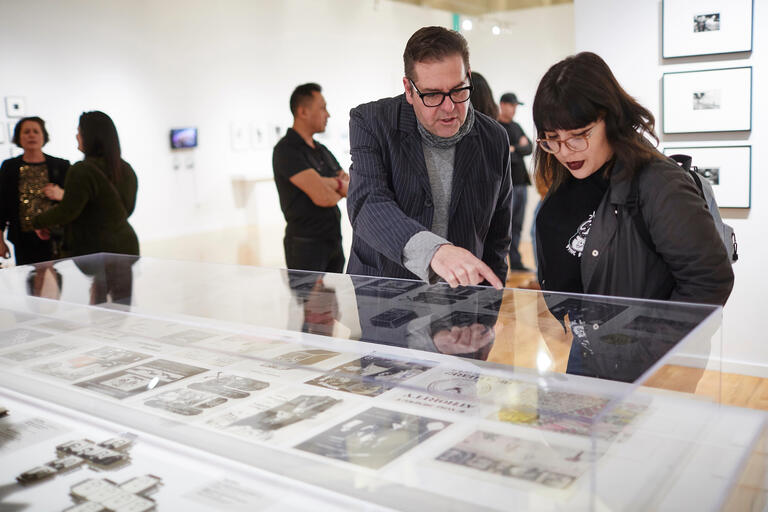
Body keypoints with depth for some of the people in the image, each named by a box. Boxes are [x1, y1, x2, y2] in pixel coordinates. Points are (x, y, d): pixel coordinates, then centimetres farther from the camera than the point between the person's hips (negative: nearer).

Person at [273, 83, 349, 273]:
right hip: (306, 244, -8)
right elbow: (322, 197, -22)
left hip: (334, 241, 8)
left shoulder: (322, 150, 15)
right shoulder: (287, 150, -13)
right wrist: (340, 190, 1)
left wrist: (333, 183, -13)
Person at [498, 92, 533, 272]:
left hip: (521, 183, 7)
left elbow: (529, 148, 11)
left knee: (517, 225, 10)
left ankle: (515, 262, 16)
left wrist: (514, 149, -7)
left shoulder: (517, 127, 20)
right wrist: (521, 148, -4)